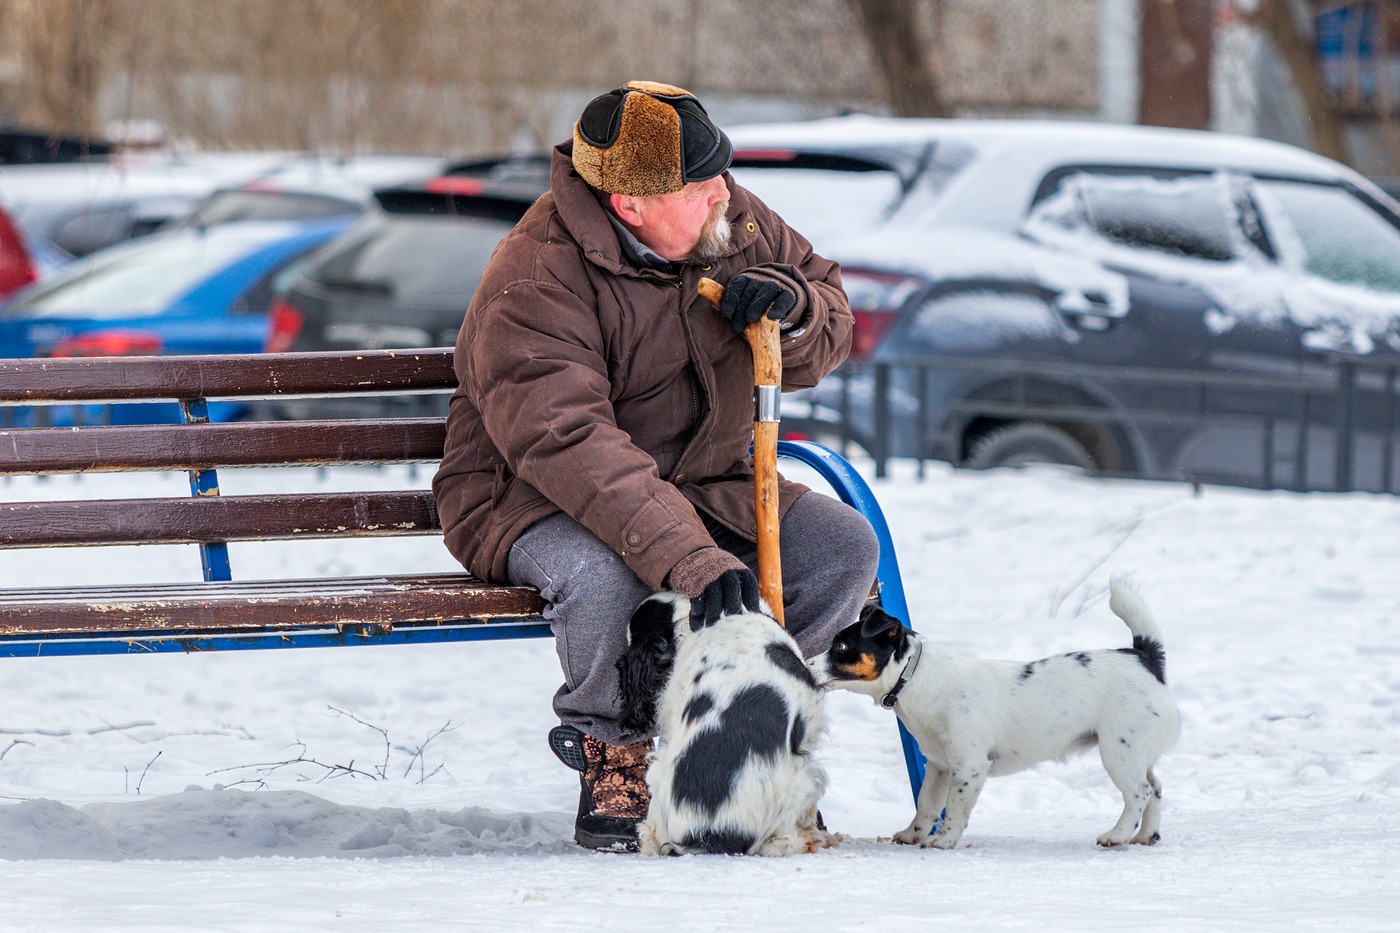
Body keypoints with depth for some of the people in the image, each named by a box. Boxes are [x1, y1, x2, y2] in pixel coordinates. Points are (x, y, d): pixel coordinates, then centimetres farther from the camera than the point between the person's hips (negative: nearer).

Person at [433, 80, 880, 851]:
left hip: (700, 491, 7)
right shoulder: (533, 287, -25)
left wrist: (792, 307, -17)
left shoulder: (733, 224, -3)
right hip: (538, 501, -7)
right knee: (609, 575, -39)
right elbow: (573, 447, -38)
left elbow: (830, 332, 10)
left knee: (844, 549, -14)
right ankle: (612, 753, -12)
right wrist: (691, 558, -49)